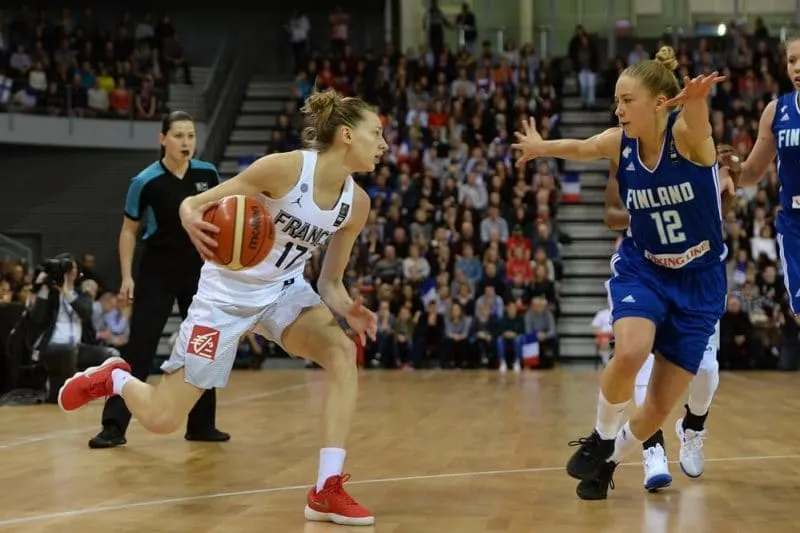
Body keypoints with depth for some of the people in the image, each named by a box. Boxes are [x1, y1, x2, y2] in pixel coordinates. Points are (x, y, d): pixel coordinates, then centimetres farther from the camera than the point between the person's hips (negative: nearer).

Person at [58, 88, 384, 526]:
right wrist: (192, 220, -40)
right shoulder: (283, 167, -24)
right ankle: (113, 378, 31)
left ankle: (327, 491, -18)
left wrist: (347, 309, -20)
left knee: (343, 351, -23)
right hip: (226, 291, -5)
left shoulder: (357, 203, -7)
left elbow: (330, 282, 2)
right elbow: (195, 203, -16)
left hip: (283, 289, 5)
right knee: (160, 419, -4)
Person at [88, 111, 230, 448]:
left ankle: (201, 425, 19)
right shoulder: (145, 182, -13)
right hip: (157, 272, -4)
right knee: (139, 348, -9)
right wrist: (127, 276, -9)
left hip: (198, 271, 4)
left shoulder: (208, 174, -4)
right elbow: (129, 230, -3)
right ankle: (114, 426, -5)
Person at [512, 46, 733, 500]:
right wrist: (540, 147, 33)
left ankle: (608, 460, 31)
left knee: (660, 408, 0)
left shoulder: (687, 136, -20)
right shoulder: (618, 144, -8)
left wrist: (697, 98, -69)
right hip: (641, 270, 2)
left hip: (699, 281, -2)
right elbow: (578, 148, 14)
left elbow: (695, 118, -45)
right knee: (630, 353, -30)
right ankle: (602, 436, 0)